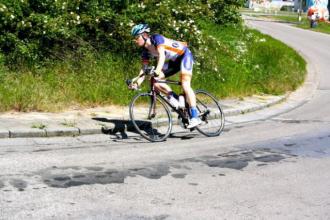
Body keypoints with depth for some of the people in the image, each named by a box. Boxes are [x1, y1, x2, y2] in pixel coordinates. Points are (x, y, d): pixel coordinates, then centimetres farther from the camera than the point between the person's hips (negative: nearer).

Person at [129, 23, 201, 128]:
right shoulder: (146, 51, -3)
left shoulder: (156, 38, -24)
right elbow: (144, 69, -6)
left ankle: (195, 117, -22)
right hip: (173, 61, 7)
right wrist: (137, 82, -22)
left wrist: (158, 70, -54)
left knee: (185, 85, -22)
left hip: (184, 55, -7)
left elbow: (162, 55, -39)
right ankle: (173, 97, -4)